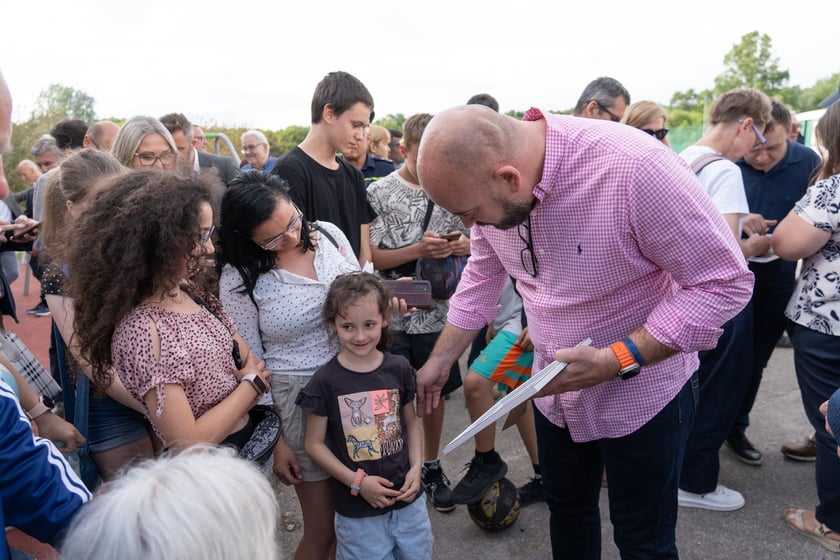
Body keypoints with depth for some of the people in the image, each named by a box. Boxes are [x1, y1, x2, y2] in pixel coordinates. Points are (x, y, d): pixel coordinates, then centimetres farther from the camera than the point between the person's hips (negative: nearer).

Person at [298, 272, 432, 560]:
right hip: (357, 509, -3)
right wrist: (357, 482, -14)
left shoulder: (399, 369, -6)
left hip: (407, 498, 3)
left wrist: (416, 467, -6)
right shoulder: (325, 382, -14)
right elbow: (315, 444, -7)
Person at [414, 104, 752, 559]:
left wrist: (617, 361, -31)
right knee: (565, 508, 25)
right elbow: (482, 278, 4)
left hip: (642, 392, -5)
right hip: (555, 389, 5)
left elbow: (724, 281, -25)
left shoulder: (635, 168, -34)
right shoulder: (485, 180, -13)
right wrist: (439, 361, 7)